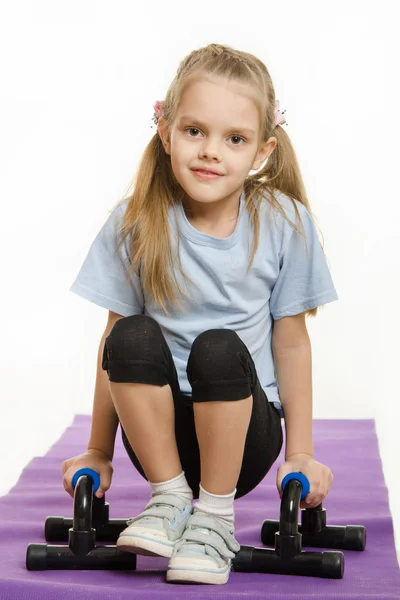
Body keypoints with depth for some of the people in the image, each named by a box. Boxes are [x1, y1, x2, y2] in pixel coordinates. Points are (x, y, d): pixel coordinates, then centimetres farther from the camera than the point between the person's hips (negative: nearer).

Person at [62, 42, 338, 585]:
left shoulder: (285, 224, -6)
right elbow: (115, 344, -2)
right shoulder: (136, 224, -7)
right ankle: (170, 496, -11)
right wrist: (99, 454, 4)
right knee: (135, 337, -29)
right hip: (159, 428, 1)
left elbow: (291, 341, 0)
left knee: (218, 348, -32)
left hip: (244, 435, 0)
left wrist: (300, 454, 1)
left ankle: (215, 514, -13)